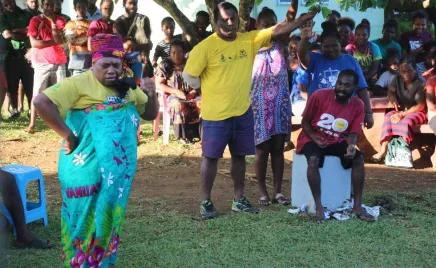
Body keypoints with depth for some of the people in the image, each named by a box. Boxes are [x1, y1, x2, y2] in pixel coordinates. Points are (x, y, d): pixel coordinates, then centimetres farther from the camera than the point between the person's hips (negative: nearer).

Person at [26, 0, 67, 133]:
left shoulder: (60, 20, 6)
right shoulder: (35, 20, 0)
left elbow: (59, 40, -8)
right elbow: (34, 43, -11)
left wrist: (53, 22, -13)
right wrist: (53, 41, -10)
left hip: (59, 62, 3)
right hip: (42, 63, -2)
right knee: (37, 93, -5)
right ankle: (32, 124, -5)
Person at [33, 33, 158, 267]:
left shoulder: (127, 87, 10)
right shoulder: (80, 83, -12)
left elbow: (150, 114, 18)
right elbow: (41, 102, -21)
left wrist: (152, 94, -3)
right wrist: (66, 134, -18)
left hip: (119, 169, 7)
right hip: (88, 169, -6)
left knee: (109, 217, 17)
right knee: (86, 219, 3)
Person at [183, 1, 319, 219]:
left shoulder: (250, 40, -1)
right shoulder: (206, 47, -14)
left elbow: (279, 30, -6)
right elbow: (189, 76, -8)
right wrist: (213, 89, 0)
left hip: (243, 112, 5)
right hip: (215, 114, -4)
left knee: (239, 156, 13)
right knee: (211, 157, 3)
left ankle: (239, 200, 26)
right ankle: (206, 202, 15)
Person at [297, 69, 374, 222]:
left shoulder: (358, 105, -7)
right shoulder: (320, 96, -16)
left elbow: (353, 133, -2)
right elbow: (305, 122, -5)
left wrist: (351, 146, -25)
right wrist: (315, 138, -22)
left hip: (337, 141, 3)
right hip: (312, 139, -3)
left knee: (358, 158, -22)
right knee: (313, 159, -35)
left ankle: (357, 207, -16)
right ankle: (319, 207, -27)